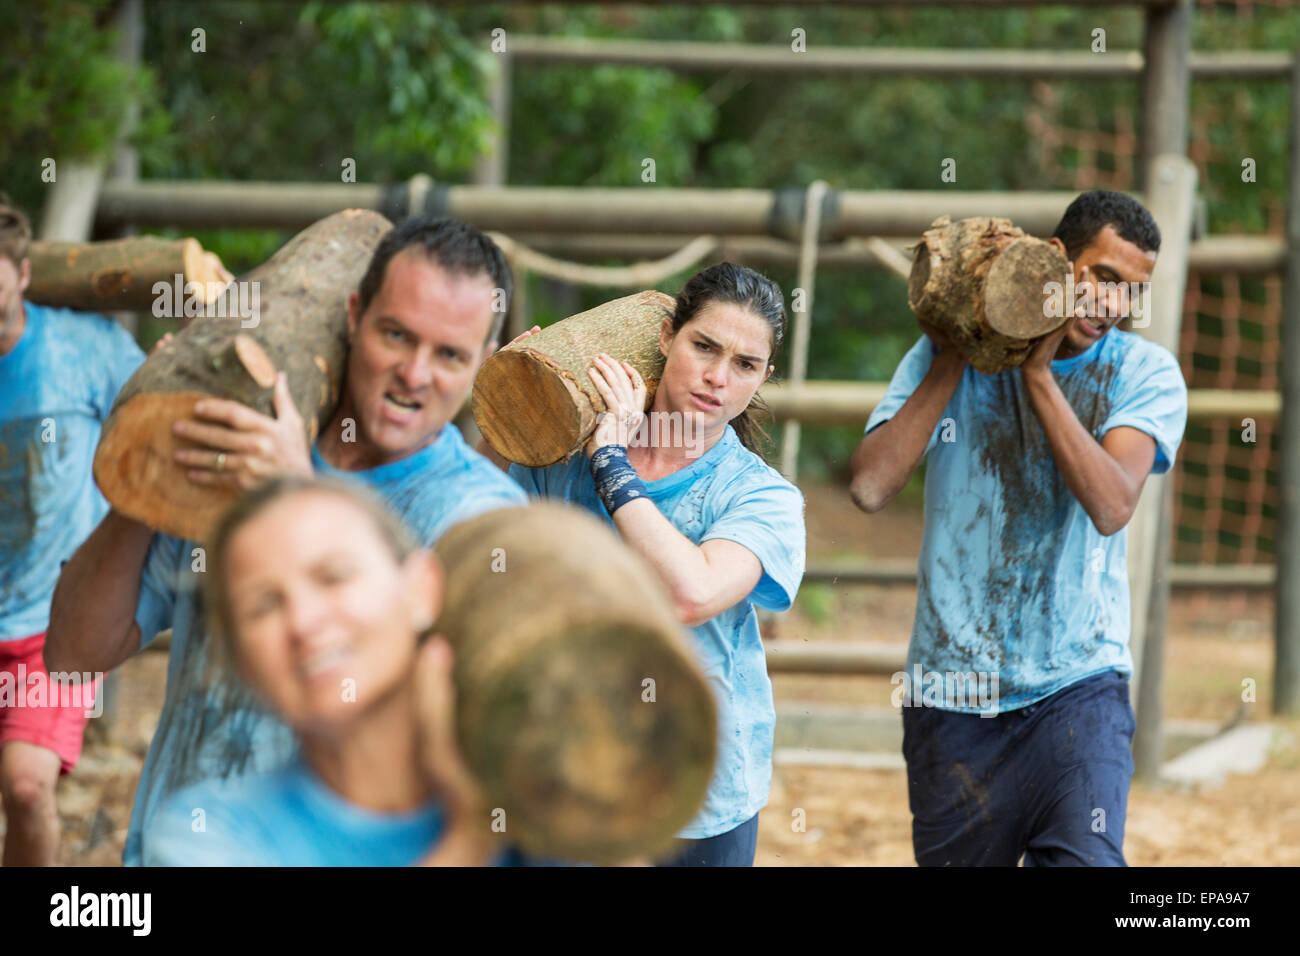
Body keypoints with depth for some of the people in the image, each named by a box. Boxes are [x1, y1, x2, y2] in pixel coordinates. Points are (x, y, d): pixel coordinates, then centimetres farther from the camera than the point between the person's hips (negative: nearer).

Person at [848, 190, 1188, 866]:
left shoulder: (1145, 373, 1)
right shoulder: (947, 354, 3)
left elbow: (1111, 507, -16)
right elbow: (870, 487, -9)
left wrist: (1037, 372, -16)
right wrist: (952, 363, -8)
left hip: (1077, 686, -1)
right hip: (950, 692, 1)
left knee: (1086, 860, -20)